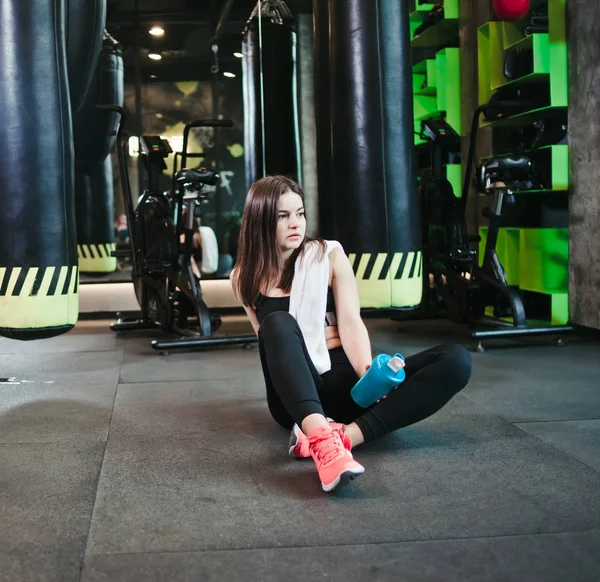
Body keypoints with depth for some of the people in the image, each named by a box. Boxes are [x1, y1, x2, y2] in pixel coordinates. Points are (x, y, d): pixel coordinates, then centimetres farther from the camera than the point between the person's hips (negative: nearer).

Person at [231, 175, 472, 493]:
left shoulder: (329, 255, 4)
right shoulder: (244, 278, 7)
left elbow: (350, 322, -6)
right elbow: (271, 338, 7)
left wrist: (368, 372, -24)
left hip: (341, 382, 1)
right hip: (294, 395, -1)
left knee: (456, 360, -21)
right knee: (278, 322, -32)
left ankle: (343, 436, -42)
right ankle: (322, 438, -56)